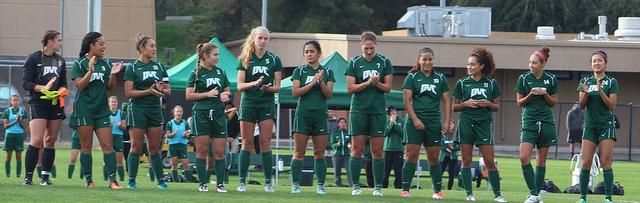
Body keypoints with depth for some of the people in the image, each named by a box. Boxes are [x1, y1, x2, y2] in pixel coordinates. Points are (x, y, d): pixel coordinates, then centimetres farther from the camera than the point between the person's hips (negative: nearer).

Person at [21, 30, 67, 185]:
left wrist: (61, 91, -3)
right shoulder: (34, 58, -1)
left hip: (56, 103, 6)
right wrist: (43, 88, -20)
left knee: (50, 141, 5)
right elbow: (26, 83, -6)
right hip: (38, 103, -6)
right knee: (36, 140, -14)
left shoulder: (60, 61, 16)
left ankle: (45, 177, 10)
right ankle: (28, 177, -10)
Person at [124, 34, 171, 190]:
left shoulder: (159, 67, 11)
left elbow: (168, 91, 12)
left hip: (155, 110, 4)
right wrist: (149, 91, -18)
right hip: (138, 109, -4)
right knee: (136, 146, -5)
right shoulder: (132, 68, -2)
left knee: (154, 148, 6)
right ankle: (132, 181, -1)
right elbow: (128, 93, -9)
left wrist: (161, 90, -12)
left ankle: (160, 181, 9)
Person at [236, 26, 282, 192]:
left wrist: (269, 88, -18)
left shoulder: (274, 60, 4)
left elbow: (277, 87, 4)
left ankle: (268, 183, -1)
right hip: (248, 104, 0)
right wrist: (255, 83, -19)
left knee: (265, 144, -3)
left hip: (267, 104, 0)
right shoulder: (245, 59, 4)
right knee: (247, 143, 0)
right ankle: (242, 182, 2)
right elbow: (240, 86, -1)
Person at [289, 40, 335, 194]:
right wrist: (313, 82, -13)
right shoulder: (299, 71, 6)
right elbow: (295, 92, -5)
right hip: (303, 115, -1)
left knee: (320, 153, 1)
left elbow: (329, 94, 1)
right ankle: (295, 185, -5)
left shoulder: (327, 72, 9)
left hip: (320, 116, 1)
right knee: (299, 152, -5)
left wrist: (321, 82, -15)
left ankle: (321, 186, 4)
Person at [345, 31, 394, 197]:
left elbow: (388, 88, 3)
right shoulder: (354, 63, 3)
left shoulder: (384, 62, 4)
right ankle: (356, 186, 2)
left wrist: (377, 83, -16)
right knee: (357, 149, -3)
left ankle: (378, 187, 4)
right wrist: (367, 83, -15)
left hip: (378, 111, 1)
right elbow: (350, 88, -2)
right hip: (359, 110, -1)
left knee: (378, 150, 1)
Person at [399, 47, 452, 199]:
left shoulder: (440, 79, 11)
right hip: (415, 123, -3)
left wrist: (447, 121, 0)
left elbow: (446, 101, 10)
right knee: (412, 156, -8)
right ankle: (405, 190, -7)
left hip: (434, 124, 3)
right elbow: (407, 100, -3)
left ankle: (438, 191, 12)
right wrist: (415, 119, -13)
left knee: (434, 158, 6)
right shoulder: (412, 77, 3)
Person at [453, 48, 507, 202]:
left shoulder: (491, 83, 6)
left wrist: (488, 104, -9)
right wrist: (465, 104, -10)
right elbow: (455, 107, 8)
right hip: (466, 124, 0)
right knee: (466, 160, 0)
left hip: (484, 124, 0)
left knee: (489, 161, -5)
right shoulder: (462, 83, 5)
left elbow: (496, 108, 11)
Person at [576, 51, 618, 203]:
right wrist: (585, 93, -14)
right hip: (590, 126, 3)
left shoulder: (611, 82, 1)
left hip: (606, 125, -3)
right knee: (586, 162, -4)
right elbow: (581, 105, 6)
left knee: (606, 162, -8)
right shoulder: (585, 81, 9)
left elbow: (612, 105, -5)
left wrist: (601, 92, -19)